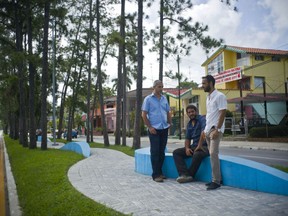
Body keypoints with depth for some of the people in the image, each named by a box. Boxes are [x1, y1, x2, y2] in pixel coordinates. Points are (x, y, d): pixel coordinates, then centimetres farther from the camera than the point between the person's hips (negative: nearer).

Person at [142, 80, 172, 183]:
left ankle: (160, 172, 21)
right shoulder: (148, 99, -3)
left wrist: (170, 124, 7)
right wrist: (150, 127, -11)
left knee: (162, 152, 10)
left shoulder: (164, 99, 12)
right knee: (155, 152, -2)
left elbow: (168, 113, 18)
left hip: (164, 129, 5)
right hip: (154, 130, -5)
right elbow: (144, 115, -6)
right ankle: (155, 174, 4)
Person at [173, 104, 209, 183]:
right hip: (194, 146, 8)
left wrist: (199, 146, -27)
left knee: (197, 154, -40)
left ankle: (190, 175, -19)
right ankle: (184, 174, -25)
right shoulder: (189, 124, 15)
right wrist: (187, 148, -3)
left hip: (204, 146, -7)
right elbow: (187, 138, 16)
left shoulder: (202, 119, -8)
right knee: (176, 152, -9)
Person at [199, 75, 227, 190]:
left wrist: (217, 129, -20)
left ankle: (216, 181, -5)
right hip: (208, 129, 9)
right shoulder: (208, 97, 16)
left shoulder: (219, 96, -10)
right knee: (212, 154, 10)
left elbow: (222, 114, -15)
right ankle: (217, 178, 17)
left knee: (213, 154, -12)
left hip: (215, 129, -8)